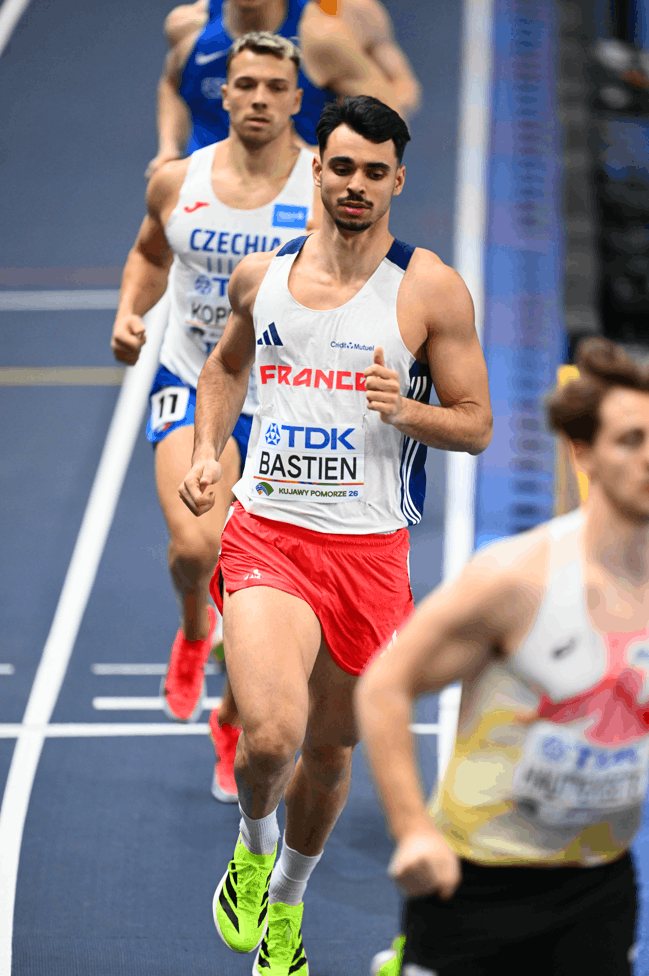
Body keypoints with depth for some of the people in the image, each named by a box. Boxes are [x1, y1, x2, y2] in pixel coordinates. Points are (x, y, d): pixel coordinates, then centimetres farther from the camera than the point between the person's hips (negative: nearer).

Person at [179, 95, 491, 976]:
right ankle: (253, 843, 12)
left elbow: (476, 426, 0)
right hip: (267, 532, 0)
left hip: (369, 547, 0)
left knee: (330, 749, 14)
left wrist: (405, 409, -20)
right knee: (269, 734, -22)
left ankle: (285, 904, 41)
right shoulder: (260, 276, 5)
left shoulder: (431, 290, -4)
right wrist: (206, 454, 9)